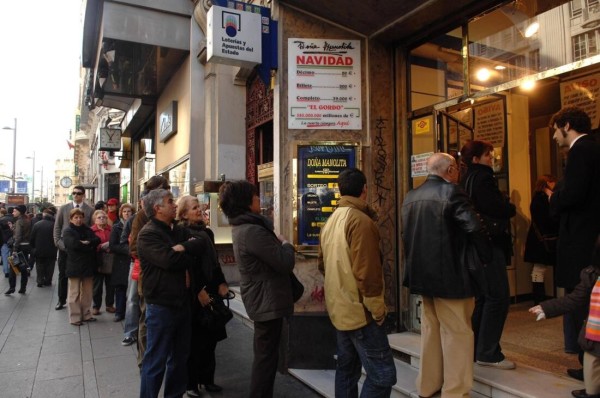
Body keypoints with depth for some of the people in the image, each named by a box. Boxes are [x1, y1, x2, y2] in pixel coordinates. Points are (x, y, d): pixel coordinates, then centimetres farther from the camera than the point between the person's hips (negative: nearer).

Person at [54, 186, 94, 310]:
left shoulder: (90, 210, 0)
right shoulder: (63, 208, 5)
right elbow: (57, 226, 7)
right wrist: (58, 241, -1)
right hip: (65, 245, 2)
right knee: (63, 274, 10)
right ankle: (61, 300, 23)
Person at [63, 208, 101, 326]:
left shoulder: (88, 230, 12)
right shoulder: (68, 231, -3)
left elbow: (97, 240, -1)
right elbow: (73, 244, -20)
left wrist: (86, 243, -17)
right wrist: (89, 246, -13)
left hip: (88, 265, 5)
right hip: (74, 266, -5)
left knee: (87, 292, 11)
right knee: (74, 293, 2)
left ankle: (86, 315, 22)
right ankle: (75, 318, 9)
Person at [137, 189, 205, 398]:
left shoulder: (179, 230, 12)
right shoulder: (148, 234, -13)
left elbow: (200, 246, -1)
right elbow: (169, 260, -25)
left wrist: (183, 248, -18)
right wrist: (187, 255, -8)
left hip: (181, 301, 8)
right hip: (161, 305, -8)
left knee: (180, 356, 20)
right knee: (156, 360, 4)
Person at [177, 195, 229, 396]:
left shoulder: (207, 232, 13)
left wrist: (221, 283, 5)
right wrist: (198, 291, -19)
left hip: (211, 290, 7)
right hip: (194, 294, -7)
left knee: (210, 338, 12)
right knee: (195, 340, 2)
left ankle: (207, 379, 26)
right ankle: (191, 383, 17)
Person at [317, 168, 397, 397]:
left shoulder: (331, 221, 8)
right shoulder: (361, 220, -18)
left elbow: (322, 264, 16)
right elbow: (366, 272, -22)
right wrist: (378, 309, -12)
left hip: (339, 308, 9)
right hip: (359, 310, -9)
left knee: (347, 368, 17)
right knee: (382, 373, -3)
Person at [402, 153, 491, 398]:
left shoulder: (410, 197, 9)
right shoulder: (451, 192, -12)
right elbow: (474, 229, -21)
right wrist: (486, 258, -6)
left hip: (421, 274, 7)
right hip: (449, 275, -7)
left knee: (430, 331, 18)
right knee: (457, 334, 5)